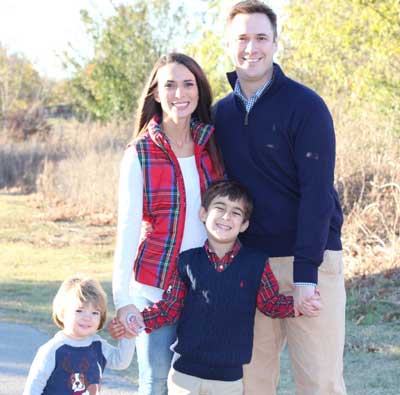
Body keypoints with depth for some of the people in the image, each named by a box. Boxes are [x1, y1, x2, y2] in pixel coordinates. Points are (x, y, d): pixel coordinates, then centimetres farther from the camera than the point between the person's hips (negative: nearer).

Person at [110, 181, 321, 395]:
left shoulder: (256, 263, -3)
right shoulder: (187, 261, -1)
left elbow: (271, 303, 7)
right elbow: (170, 306, 4)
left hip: (230, 377, 0)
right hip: (185, 372, 1)